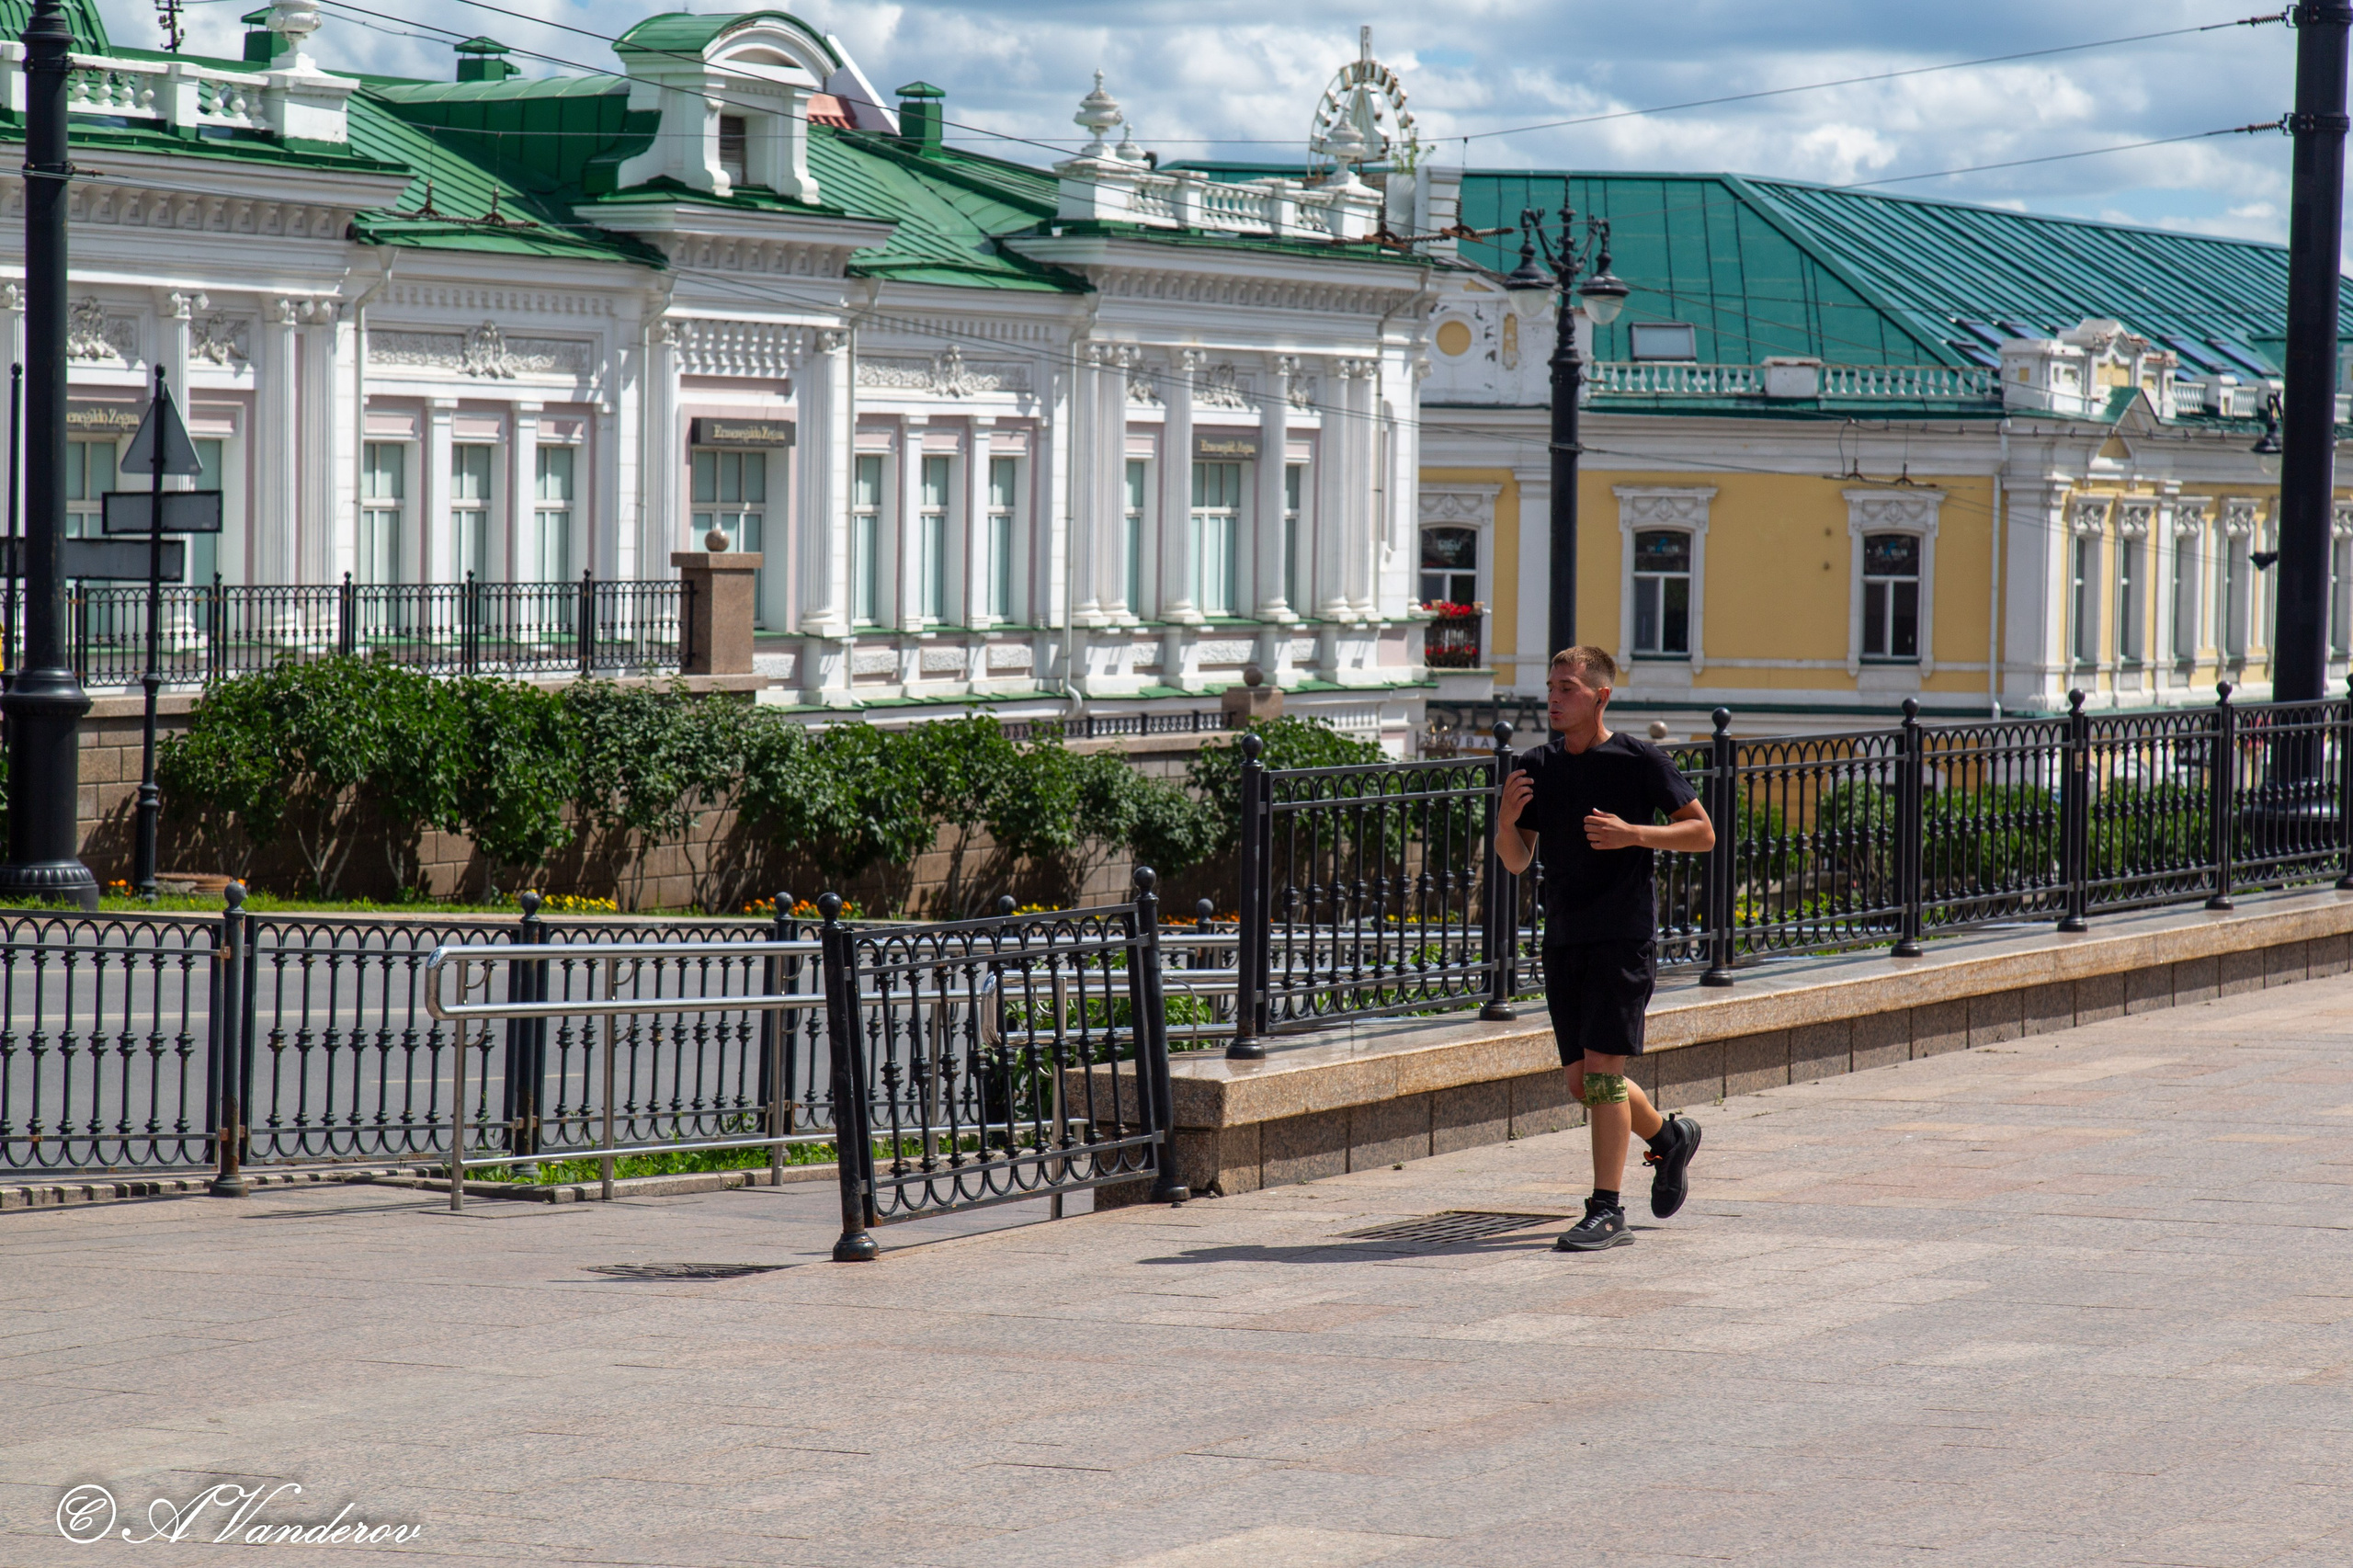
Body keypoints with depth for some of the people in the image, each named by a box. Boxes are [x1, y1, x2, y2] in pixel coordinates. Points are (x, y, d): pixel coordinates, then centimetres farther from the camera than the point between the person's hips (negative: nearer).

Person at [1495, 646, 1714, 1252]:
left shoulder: (1641, 762, -6)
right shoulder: (1534, 768, 7)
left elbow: (1703, 834, -1)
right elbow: (1517, 861, 11)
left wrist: (1633, 833, -16)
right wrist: (1507, 819, -10)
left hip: (1624, 934, -6)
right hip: (1563, 937, 6)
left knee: (1602, 1066, -12)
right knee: (1581, 1081, 9)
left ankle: (1607, 1212, -8)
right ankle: (1670, 1139, 36)